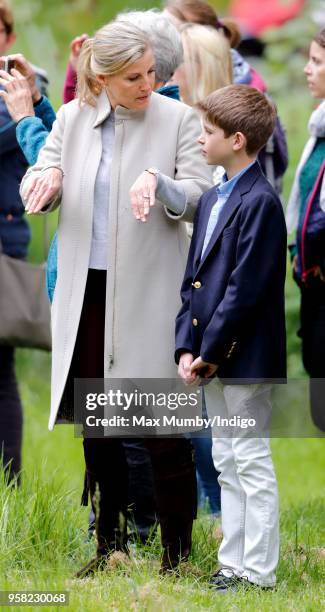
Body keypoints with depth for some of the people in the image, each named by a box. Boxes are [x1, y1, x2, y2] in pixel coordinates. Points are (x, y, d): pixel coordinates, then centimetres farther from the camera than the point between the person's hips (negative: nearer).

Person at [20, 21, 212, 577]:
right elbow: (39, 193, 8)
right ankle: (109, 545, 24)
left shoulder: (177, 120, -5)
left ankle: (177, 551, 4)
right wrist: (44, 178, -15)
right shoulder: (72, 119, 6)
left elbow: (200, 198, -9)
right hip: (87, 291, 4)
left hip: (149, 294, -4)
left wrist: (158, 183, -28)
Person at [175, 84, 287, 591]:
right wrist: (186, 348, 3)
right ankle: (232, 565, 21)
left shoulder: (260, 202, -16)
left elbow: (244, 289, -19)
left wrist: (210, 352, -17)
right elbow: (193, 279, 13)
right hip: (212, 360, 9)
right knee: (227, 464, 14)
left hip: (244, 357, -9)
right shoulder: (211, 200, 13)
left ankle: (258, 576, 2)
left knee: (252, 464, -3)